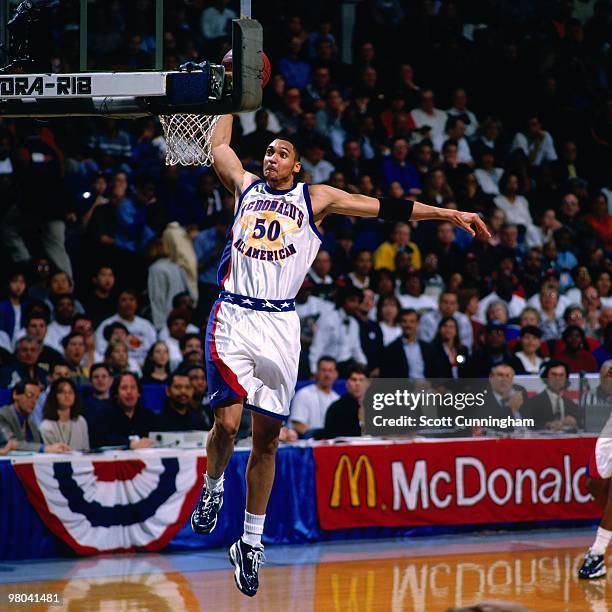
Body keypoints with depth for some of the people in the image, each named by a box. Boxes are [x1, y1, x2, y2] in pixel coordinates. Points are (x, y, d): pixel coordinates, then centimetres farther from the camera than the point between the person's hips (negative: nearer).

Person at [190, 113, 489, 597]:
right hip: (233, 317, 0)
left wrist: (447, 214, 8)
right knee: (228, 421, -15)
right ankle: (213, 486, 17)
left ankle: (253, 541, 13)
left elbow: (384, 208, 10)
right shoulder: (245, 186, 16)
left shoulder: (315, 198, 12)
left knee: (266, 439, 4)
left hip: (279, 325, 0)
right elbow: (219, 144, 24)